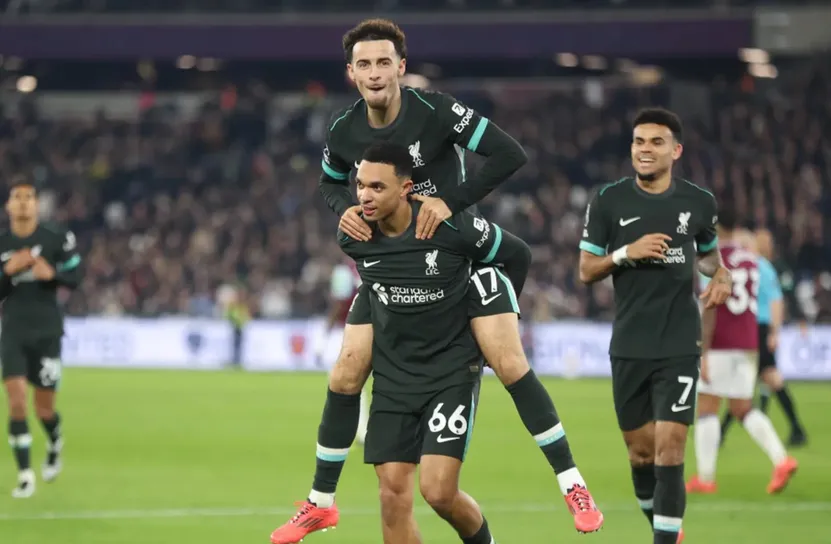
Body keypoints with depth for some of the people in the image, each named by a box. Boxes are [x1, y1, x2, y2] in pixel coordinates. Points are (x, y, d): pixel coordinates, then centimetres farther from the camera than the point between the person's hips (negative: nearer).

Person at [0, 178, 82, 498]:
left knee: (44, 409, 5)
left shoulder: (57, 239, -4)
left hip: (47, 331, -1)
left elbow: (75, 277, 2)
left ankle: (55, 445, 40)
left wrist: (52, 273, -18)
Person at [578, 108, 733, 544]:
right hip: (628, 346, 1)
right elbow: (586, 271, 1)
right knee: (640, 450, 10)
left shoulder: (699, 202, 2)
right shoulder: (608, 201, -2)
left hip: (679, 347, -1)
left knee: (669, 445, -13)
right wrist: (626, 253, -17)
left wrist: (720, 275, -1)